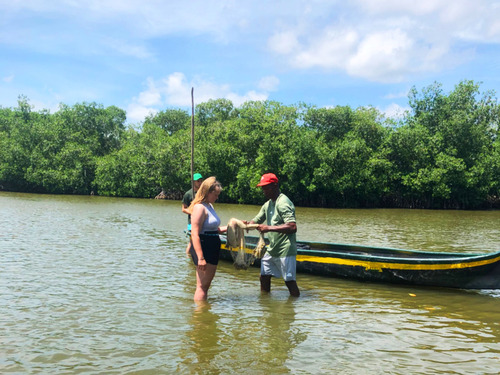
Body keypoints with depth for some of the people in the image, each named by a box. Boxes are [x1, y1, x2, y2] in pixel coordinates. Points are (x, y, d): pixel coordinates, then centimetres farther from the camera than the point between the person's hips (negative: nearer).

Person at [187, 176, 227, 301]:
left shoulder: (210, 206, 15)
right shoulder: (200, 207, -15)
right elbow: (195, 234, -21)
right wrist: (200, 258, -26)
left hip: (212, 250, 10)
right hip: (203, 249, -10)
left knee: (206, 285, 16)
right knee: (202, 286, -4)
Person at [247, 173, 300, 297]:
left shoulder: (283, 203, -16)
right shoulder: (268, 204, 13)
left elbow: (292, 227, -27)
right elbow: (256, 221, 16)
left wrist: (269, 228, -29)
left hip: (285, 250, -9)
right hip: (272, 249, 9)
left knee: (290, 281, -4)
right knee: (264, 277, 14)